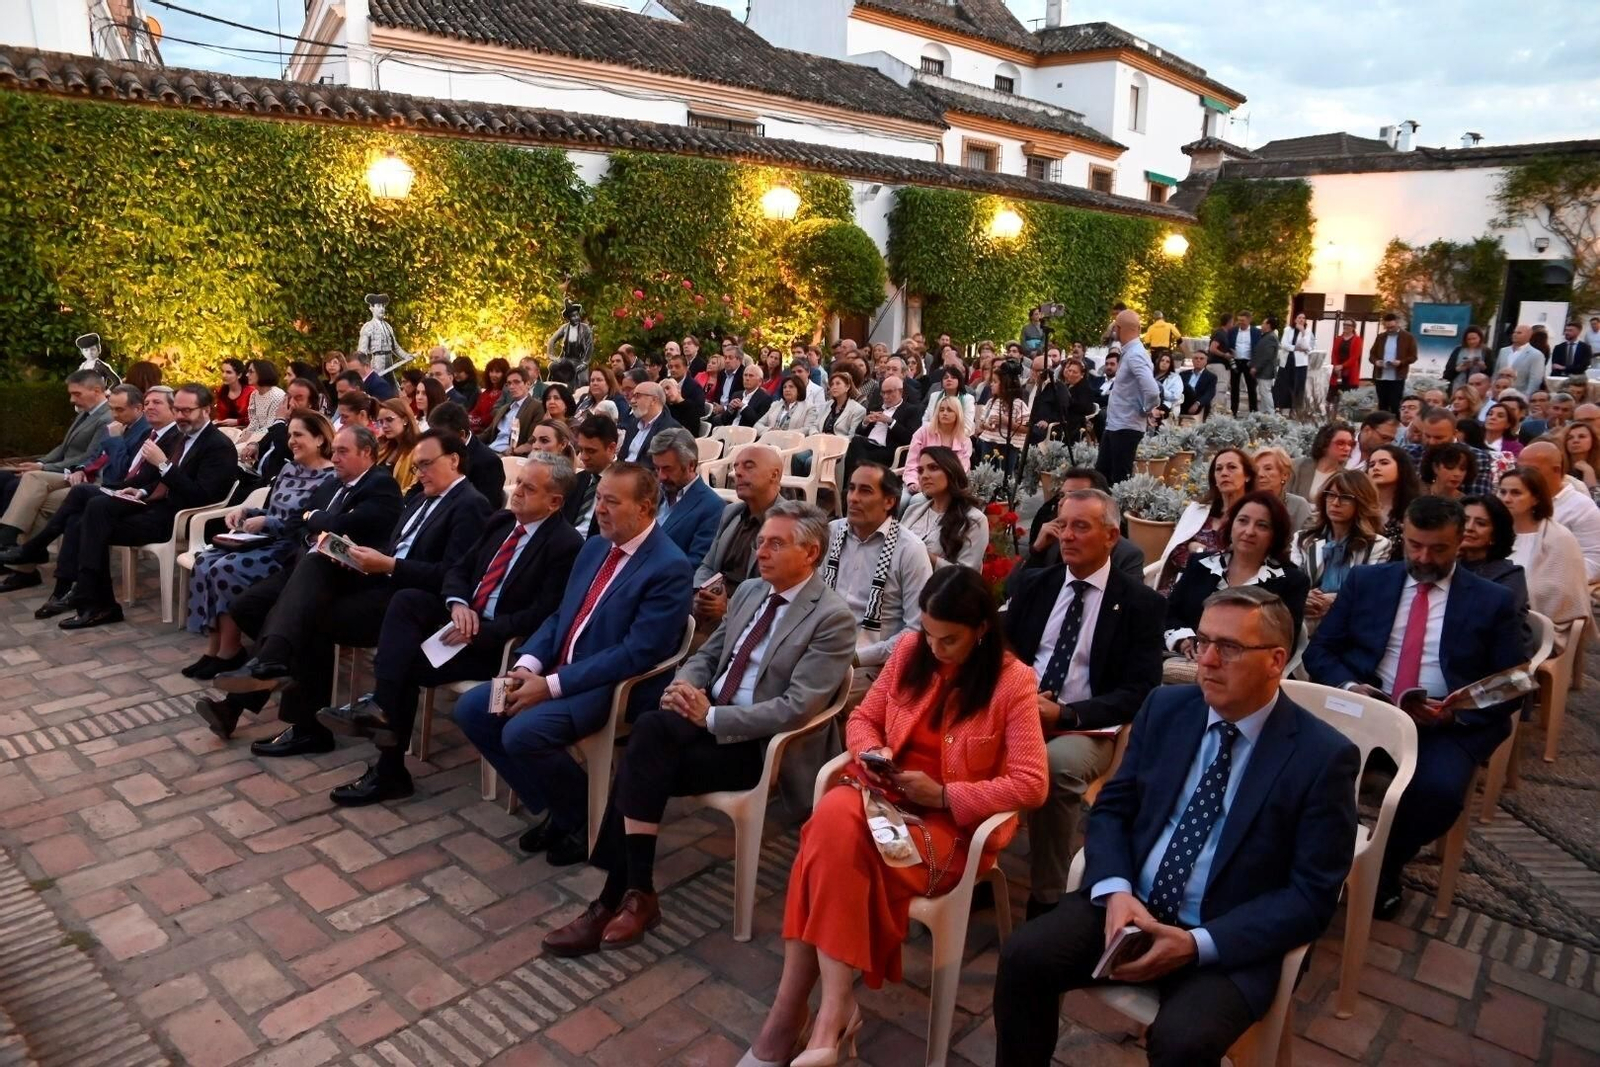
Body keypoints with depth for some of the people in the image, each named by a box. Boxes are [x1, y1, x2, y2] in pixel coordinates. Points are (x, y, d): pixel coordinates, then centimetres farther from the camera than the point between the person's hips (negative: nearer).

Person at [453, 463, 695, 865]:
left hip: (614, 686, -9)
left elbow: (636, 654, -23)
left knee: (522, 733, -27)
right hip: (557, 670, 9)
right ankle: (553, 807, 12)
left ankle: (587, 817, 0)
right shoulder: (595, 547, 10)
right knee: (471, 710, -1)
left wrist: (551, 685, -23)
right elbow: (560, 616, 15)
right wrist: (528, 664, -5)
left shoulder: (670, 568, -17)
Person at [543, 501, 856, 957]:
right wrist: (685, 685, -6)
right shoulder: (749, 591, 13)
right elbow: (707, 654, 18)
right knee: (650, 728, -25)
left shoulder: (833, 619, -11)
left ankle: (623, 895, -10)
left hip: (760, 745, -6)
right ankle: (630, 893, -17)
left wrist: (711, 716, -20)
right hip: (707, 717, 6)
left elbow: (796, 709, -19)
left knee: (643, 767, -24)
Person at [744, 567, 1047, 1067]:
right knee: (833, 819, -31)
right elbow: (863, 718, 11)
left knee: (836, 854, -30)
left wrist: (943, 796, -17)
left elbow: (1030, 784, -13)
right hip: (886, 794, 4)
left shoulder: (1013, 680, -10)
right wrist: (871, 754, -11)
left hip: (953, 821, -4)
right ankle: (833, 1009, -27)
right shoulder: (909, 650, 2)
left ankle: (793, 1013, -19)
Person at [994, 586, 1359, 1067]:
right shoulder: (1165, 707, 2)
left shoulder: (1325, 756, -10)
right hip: (1130, 904, 4)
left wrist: (1197, 943, -20)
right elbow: (1110, 809, 7)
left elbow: (1311, 897, -10)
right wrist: (1115, 891, -14)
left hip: (1229, 940, -3)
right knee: (1023, 955, -17)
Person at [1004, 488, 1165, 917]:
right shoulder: (1033, 583, 11)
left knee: (1057, 763, -36)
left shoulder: (1141, 603, -1)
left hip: (1085, 728, -3)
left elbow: (1138, 692, -6)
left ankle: (1046, 900, -19)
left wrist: (1065, 714, -19)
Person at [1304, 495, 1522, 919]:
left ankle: (1386, 864, -2)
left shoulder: (1492, 600, 7)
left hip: (1450, 724, 0)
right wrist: (1347, 686, -12)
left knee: (1438, 789, -32)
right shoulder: (1365, 580, 10)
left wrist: (1456, 712, -14)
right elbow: (1319, 649, 9)